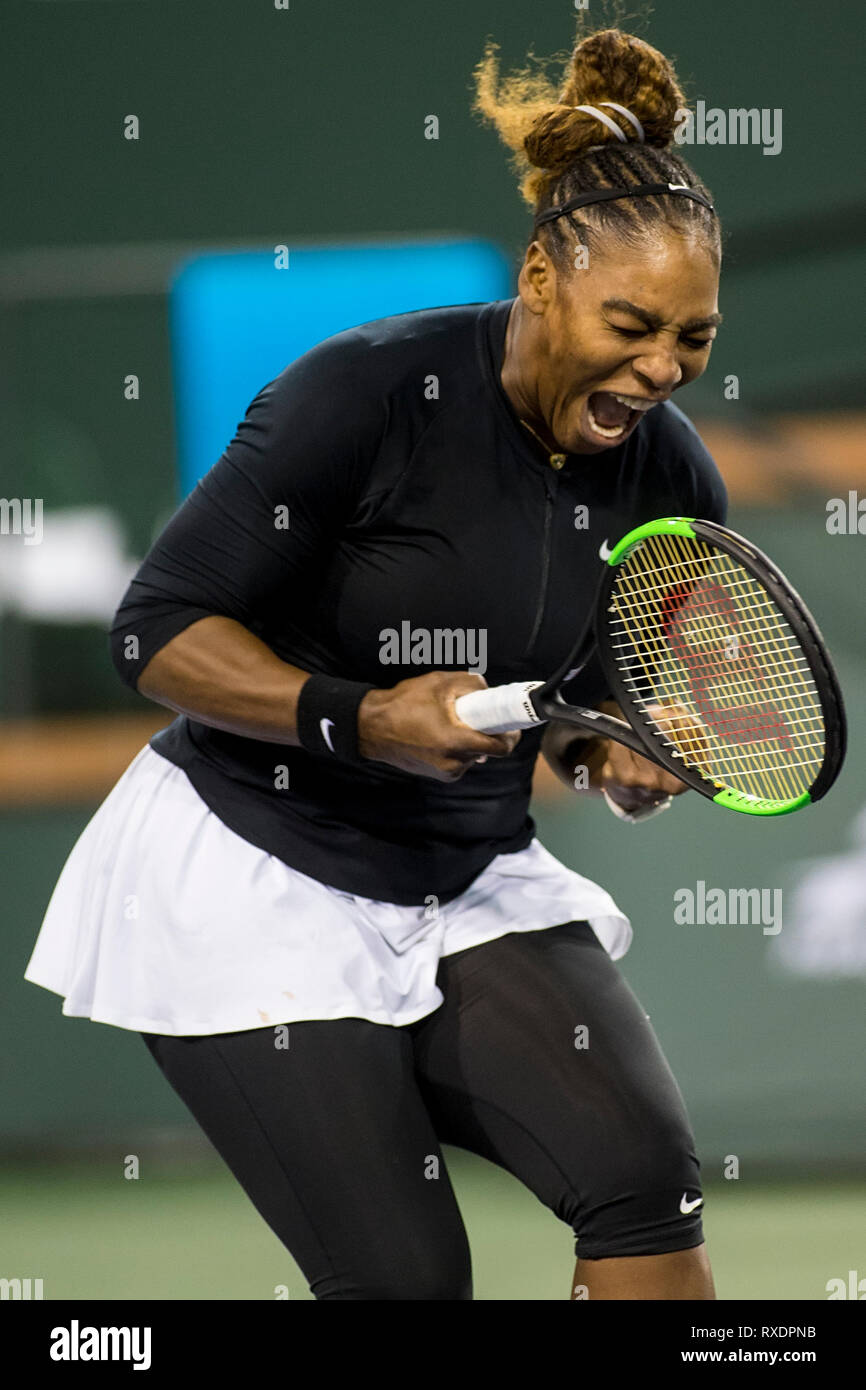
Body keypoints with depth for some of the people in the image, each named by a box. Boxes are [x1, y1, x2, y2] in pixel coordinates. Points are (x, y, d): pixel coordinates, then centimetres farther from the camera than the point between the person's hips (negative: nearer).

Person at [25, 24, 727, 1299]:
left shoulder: (671, 478, -3)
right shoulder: (372, 393, -21)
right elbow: (157, 630, -18)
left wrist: (625, 757, -11)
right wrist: (361, 719, -30)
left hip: (471, 884, 5)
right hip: (251, 879, -5)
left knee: (647, 1172, -18)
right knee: (407, 1281, -11)